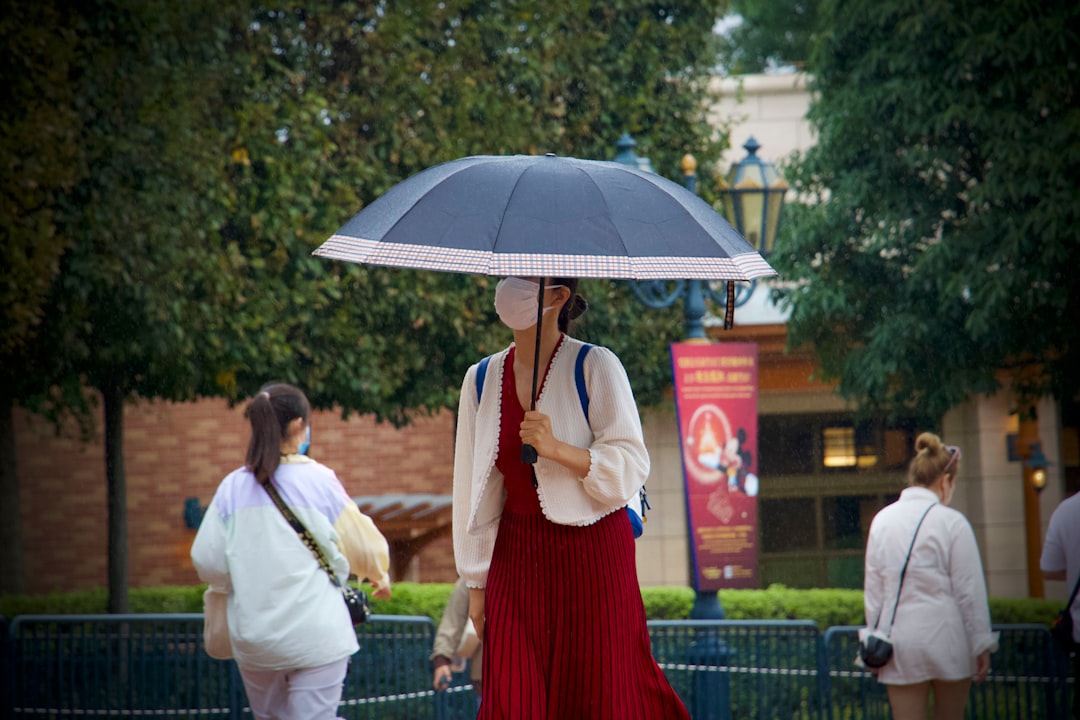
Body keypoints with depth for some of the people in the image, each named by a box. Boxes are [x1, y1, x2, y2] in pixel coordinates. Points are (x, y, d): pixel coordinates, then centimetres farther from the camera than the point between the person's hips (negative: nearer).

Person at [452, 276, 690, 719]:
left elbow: (631, 465, -11)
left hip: (593, 550, -4)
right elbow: (473, 486, 10)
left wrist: (556, 448, -26)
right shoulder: (483, 379, 7)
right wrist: (477, 582, 9)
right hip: (518, 557, 4)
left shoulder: (595, 367, -6)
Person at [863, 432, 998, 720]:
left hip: (899, 640, 2)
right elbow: (970, 591, -7)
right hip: (947, 639, -2)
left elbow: (873, 588, 8)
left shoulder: (882, 520, 4)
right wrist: (982, 645, 1)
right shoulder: (951, 523, -8)